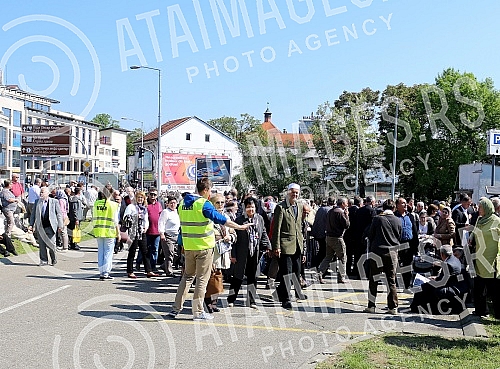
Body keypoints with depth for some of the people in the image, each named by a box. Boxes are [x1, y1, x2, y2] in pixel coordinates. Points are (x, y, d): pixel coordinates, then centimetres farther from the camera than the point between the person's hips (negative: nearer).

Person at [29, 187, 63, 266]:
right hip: (40, 227, 3)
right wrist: (31, 224, 3)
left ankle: (53, 259, 20)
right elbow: (33, 214, 13)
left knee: (51, 244, -2)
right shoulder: (37, 202, 10)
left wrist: (60, 226, -2)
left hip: (50, 226, -3)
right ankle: (43, 260, 14)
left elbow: (59, 214, 2)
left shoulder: (54, 202, 1)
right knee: (42, 244, 3)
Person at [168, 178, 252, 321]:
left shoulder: (183, 203, 9)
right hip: (204, 246, -7)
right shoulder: (204, 204, -14)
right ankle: (198, 312, 4)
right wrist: (240, 227, -11)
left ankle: (176, 308, 14)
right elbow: (220, 219, -17)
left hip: (188, 246, 7)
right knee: (202, 279, 1)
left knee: (187, 276, 17)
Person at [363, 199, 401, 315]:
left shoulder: (377, 219, -6)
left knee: (373, 280, 5)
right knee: (391, 281, 7)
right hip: (392, 253, 2)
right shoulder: (398, 221, 2)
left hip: (377, 252, -2)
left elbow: (370, 235, 1)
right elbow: (399, 238, 11)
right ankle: (393, 307, 6)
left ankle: (371, 306, 6)